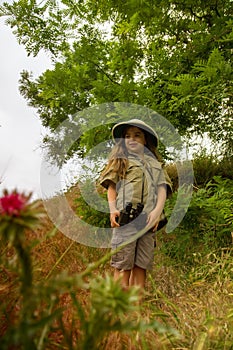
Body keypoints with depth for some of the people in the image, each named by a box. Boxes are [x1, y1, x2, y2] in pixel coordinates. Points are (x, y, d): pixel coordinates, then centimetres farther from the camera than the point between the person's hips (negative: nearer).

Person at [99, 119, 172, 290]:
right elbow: (111, 186, 8)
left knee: (141, 266, 1)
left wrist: (157, 211, -8)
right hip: (125, 217, -2)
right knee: (123, 265, -7)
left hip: (148, 220, 3)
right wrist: (113, 209, -10)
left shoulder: (155, 164, 23)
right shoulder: (120, 160, 17)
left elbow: (162, 189, 11)